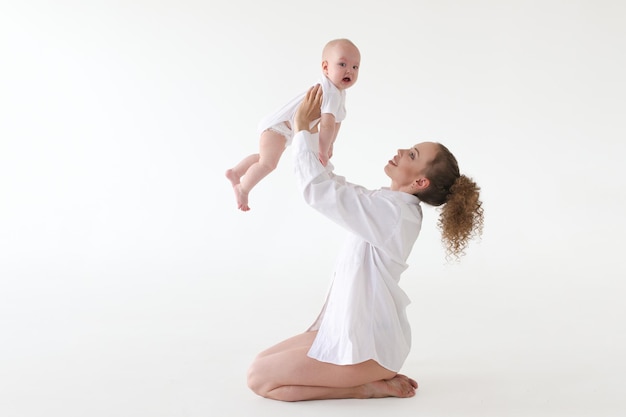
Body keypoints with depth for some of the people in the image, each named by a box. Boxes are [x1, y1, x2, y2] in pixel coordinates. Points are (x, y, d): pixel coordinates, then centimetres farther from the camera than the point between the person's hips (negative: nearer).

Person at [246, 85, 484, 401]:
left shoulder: (390, 211, -23)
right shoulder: (395, 205, 6)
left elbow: (317, 188, -25)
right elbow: (336, 188, 18)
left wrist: (302, 126, -13)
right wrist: (307, 133, 13)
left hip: (365, 344, -10)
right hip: (357, 330, 10)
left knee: (258, 378, -5)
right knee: (262, 361, 14)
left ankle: (366, 386, 0)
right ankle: (377, 376, 11)